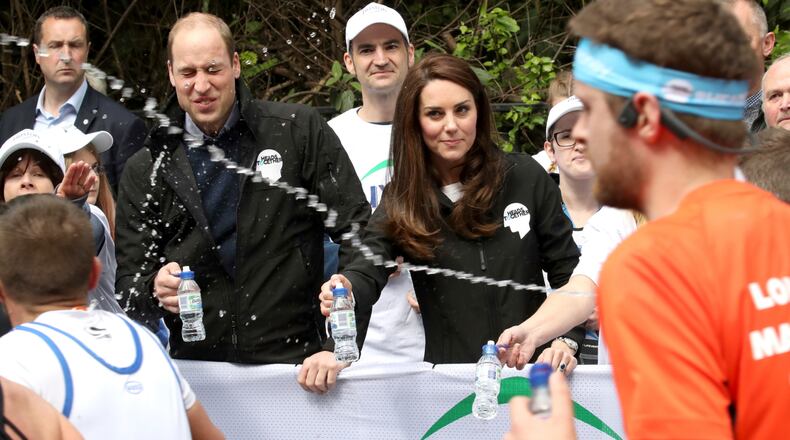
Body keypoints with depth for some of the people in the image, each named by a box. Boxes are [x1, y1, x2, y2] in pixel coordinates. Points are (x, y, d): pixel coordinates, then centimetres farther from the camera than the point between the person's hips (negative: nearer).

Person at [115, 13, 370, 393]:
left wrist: (340, 347, -8)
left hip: (294, 362, -2)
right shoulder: (146, 169, 8)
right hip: (195, 372, 2)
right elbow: (128, 283, 9)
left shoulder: (300, 131, 1)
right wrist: (155, 288, -15)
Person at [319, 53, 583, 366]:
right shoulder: (402, 200, 6)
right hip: (450, 373, 3)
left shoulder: (526, 179, 6)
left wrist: (567, 339, -5)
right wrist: (345, 291, -33)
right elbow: (369, 268, -10)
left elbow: (567, 269, 11)